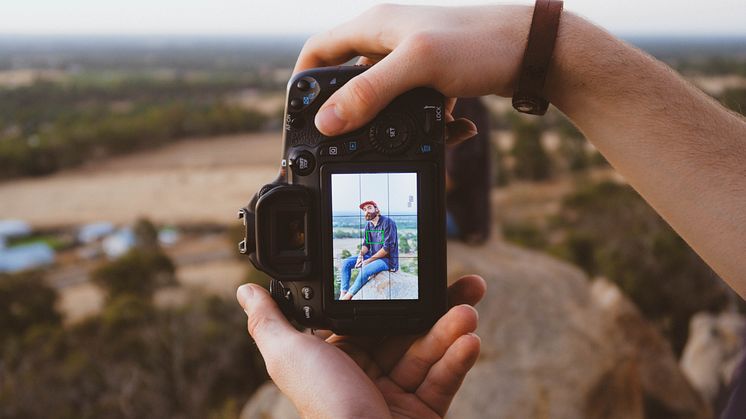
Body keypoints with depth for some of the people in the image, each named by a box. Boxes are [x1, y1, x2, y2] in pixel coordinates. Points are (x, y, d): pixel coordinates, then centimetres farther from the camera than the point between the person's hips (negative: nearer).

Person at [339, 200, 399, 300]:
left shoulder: (388, 222, -15)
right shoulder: (368, 225, 8)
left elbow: (387, 248, -20)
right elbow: (365, 244, 11)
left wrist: (369, 260, -20)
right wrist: (361, 255, -13)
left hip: (388, 259, -8)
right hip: (372, 256, 8)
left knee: (364, 270, -33)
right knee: (346, 263, -4)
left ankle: (347, 296, -20)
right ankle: (343, 294, -13)